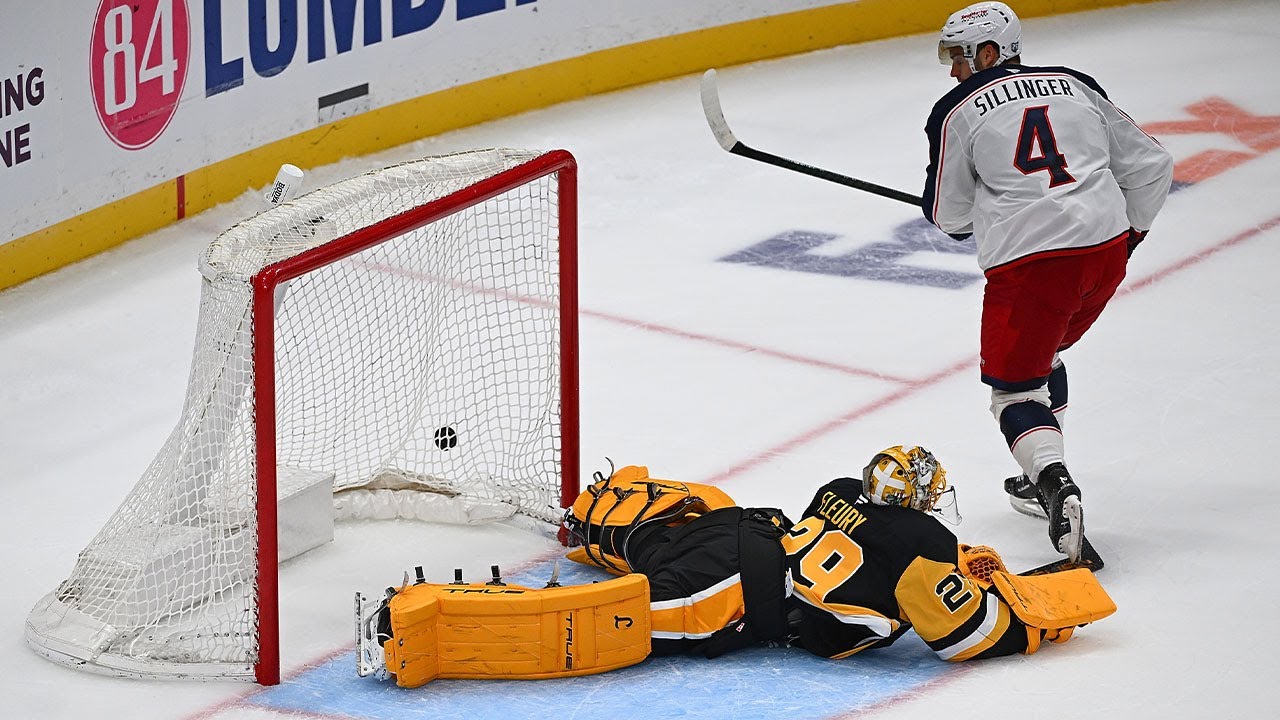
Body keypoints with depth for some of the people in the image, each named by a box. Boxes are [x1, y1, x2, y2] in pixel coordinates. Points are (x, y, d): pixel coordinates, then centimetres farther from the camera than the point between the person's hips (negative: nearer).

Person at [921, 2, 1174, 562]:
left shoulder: (958, 112, 3)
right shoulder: (1076, 86, 15)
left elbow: (948, 216, 9)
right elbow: (1150, 166, 16)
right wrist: (1129, 231, 31)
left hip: (1029, 262, -6)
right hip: (1106, 251, 6)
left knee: (1013, 386, 5)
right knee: (1041, 355, 28)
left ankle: (1056, 488, -19)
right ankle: (1043, 481, 30)